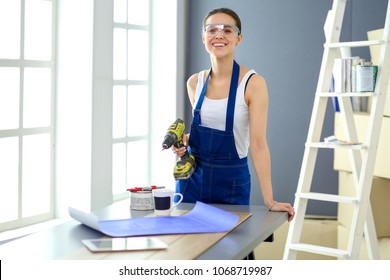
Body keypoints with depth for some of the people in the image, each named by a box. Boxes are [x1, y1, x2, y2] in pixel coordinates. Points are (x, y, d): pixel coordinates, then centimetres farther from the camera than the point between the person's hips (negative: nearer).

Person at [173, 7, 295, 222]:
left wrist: (270, 202, -21)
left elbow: (257, 144, -17)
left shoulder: (253, 83, -13)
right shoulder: (194, 83, 1)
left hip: (231, 182, -4)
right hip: (192, 179, 4)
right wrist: (185, 141, -5)